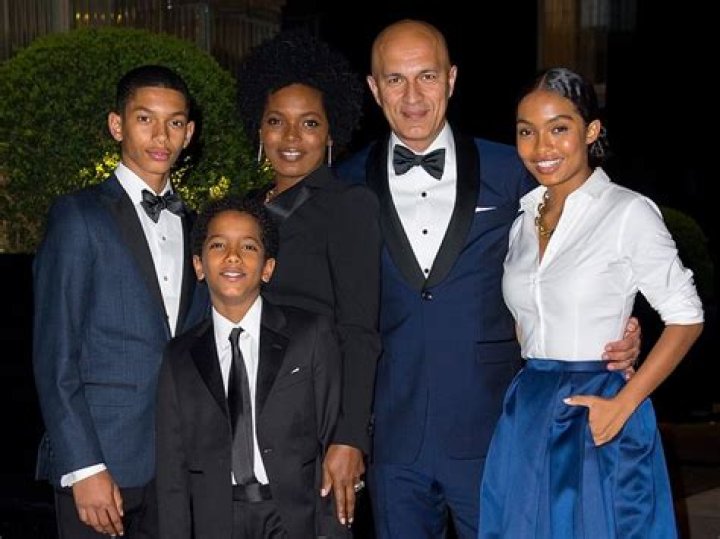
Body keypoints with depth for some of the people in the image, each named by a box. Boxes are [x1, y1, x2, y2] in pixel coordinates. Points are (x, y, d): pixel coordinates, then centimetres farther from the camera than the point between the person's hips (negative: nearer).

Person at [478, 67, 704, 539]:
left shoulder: (629, 212, -9)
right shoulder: (522, 217, 8)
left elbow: (686, 319, -8)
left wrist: (623, 405, -15)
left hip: (596, 417, -5)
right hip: (526, 421, 5)